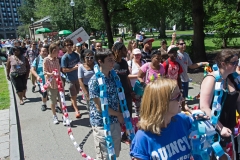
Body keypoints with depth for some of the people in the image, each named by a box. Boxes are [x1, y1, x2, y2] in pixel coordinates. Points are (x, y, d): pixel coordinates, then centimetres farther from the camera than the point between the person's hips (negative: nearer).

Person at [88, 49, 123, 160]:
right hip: (101, 124, -6)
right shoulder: (94, 81, -17)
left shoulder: (113, 78, 3)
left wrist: (119, 117, 1)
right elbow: (100, 107, -18)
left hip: (115, 122, 6)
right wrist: (118, 114, -8)